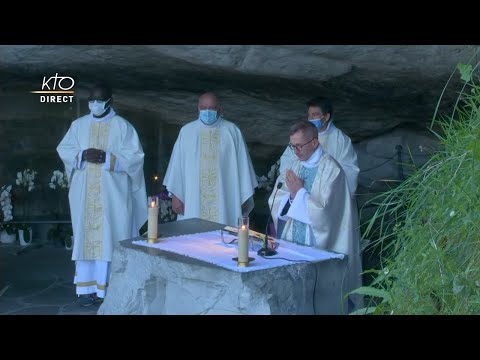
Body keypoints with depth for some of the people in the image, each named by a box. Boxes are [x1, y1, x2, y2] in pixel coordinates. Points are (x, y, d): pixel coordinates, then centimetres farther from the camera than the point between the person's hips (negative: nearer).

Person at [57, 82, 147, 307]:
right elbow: (63, 150, 9)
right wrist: (82, 155, -11)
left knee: (112, 239, -2)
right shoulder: (78, 125, 10)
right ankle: (87, 288, 9)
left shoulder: (123, 126, 0)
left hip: (113, 194, -3)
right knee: (86, 237, 3)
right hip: (85, 194, 3)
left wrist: (107, 158, -17)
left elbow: (135, 156, -5)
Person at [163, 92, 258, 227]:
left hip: (224, 200, -1)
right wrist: (175, 195, 2)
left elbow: (242, 165, 2)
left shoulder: (232, 132, 1)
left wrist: (245, 197, 2)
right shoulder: (186, 131, 4)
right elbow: (177, 164, 5)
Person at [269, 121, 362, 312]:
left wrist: (300, 192, -12)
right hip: (295, 240, 6)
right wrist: (291, 194, -12)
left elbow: (324, 211, -19)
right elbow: (275, 202, 7)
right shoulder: (297, 164, 7)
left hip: (319, 244, -6)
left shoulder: (330, 169, -14)